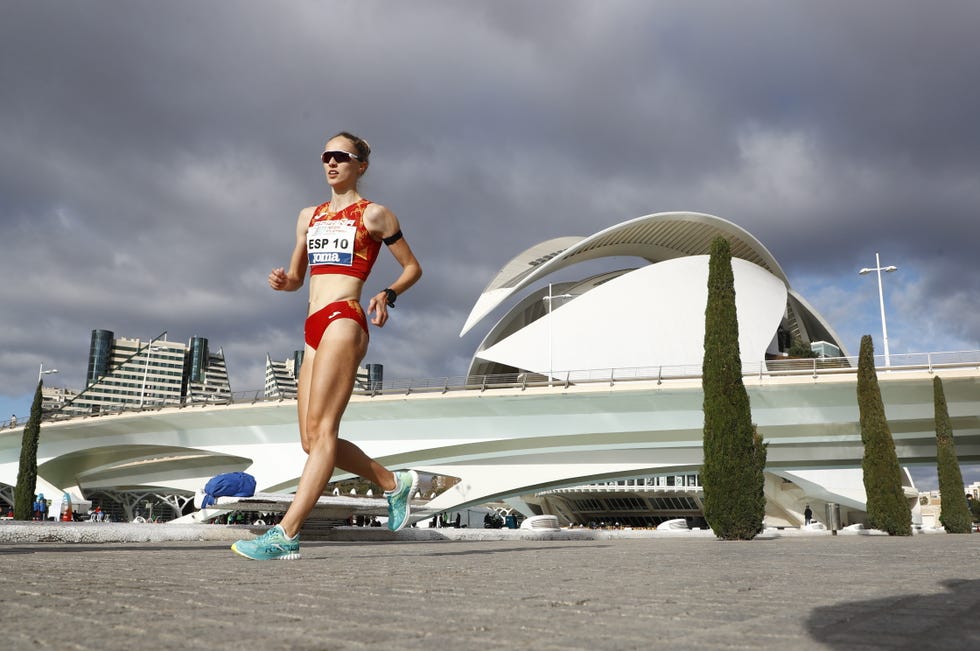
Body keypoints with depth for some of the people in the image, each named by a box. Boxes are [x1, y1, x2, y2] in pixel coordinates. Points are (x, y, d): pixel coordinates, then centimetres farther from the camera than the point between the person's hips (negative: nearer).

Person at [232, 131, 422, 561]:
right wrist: (282, 282, 1)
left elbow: (413, 267, 9)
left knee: (321, 431, -13)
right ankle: (394, 483, 20)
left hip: (344, 321, -8)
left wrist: (388, 294, -10)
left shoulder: (374, 214, 5)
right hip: (315, 330, 8)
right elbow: (296, 277, 25)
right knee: (313, 440, 4)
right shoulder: (309, 216, 22)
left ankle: (286, 534, -15)